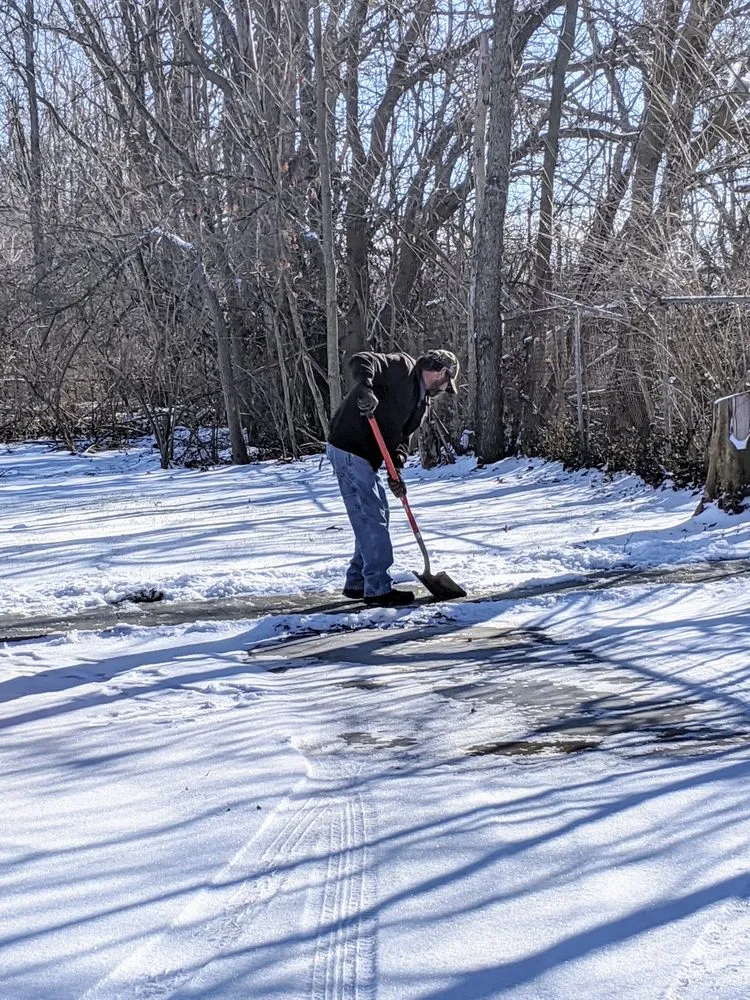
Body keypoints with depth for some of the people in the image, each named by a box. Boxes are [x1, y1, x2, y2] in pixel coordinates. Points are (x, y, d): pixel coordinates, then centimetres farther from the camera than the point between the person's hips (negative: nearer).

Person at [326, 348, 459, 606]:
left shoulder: (422, 401, 18)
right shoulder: (402, 368, -8)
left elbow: (403, 435, 14)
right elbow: (361, 361, -20)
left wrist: (396, 469, -4)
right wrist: (366, 389, -40)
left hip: (366, 457, 10)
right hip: (348, 449, -10)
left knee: (376, 516, 17)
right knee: (372, 518, -9)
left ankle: (357, 582, 27)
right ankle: (378, 588, -5)